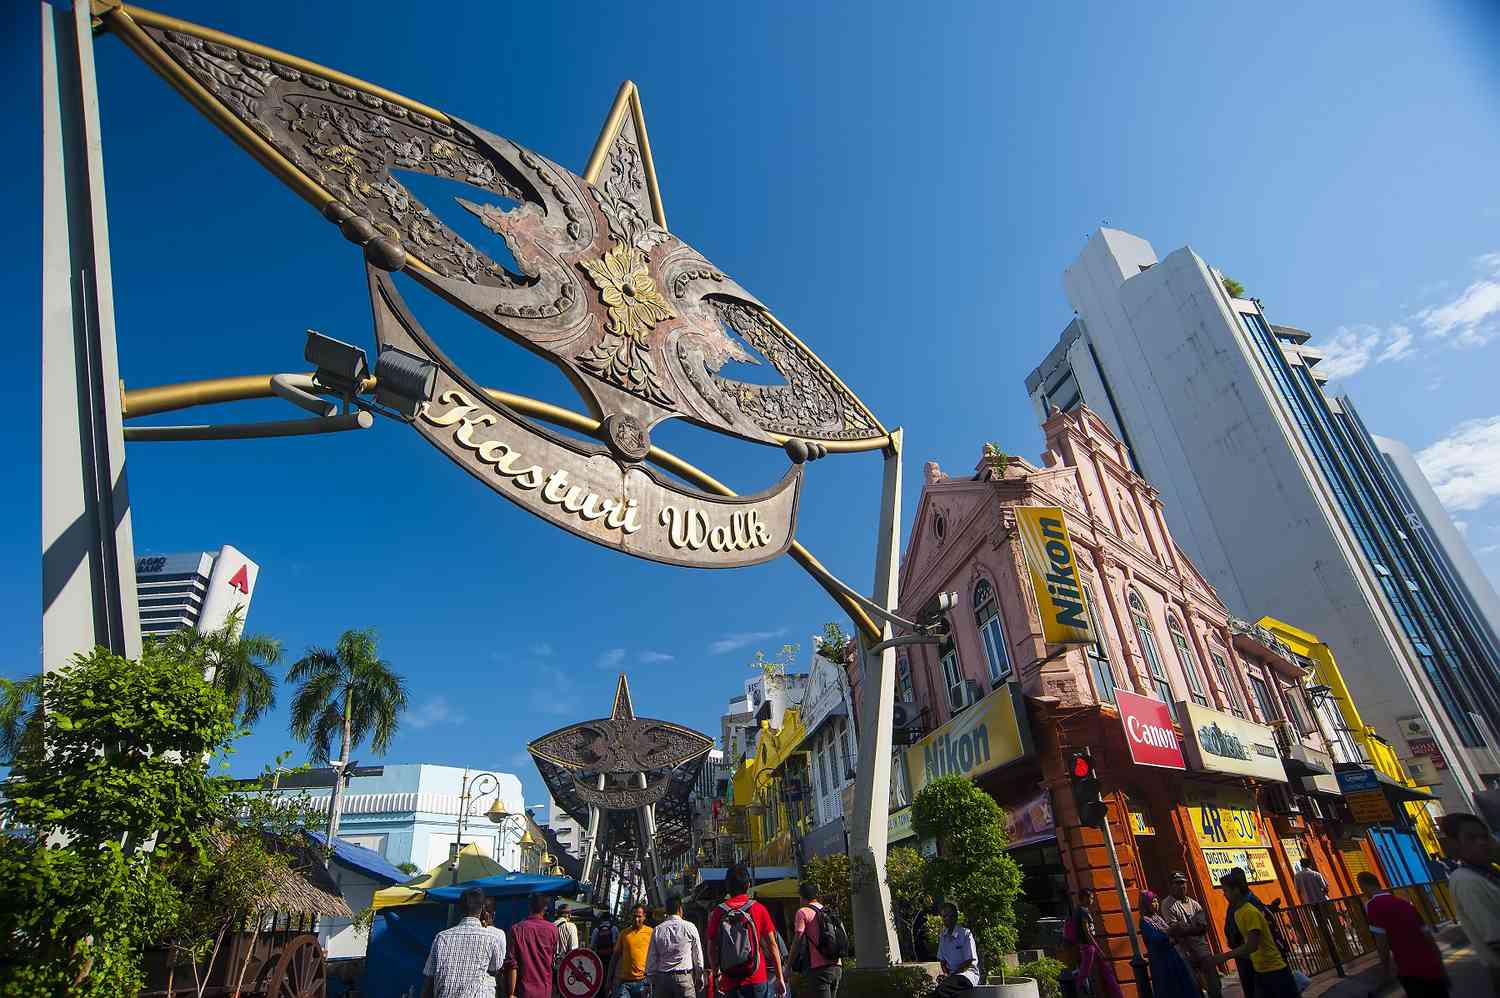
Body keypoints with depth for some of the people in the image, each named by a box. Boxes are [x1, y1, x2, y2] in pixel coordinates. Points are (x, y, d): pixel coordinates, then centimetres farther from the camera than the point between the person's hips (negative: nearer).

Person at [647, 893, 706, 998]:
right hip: (684, 977, -2)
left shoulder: (657, 930, 3)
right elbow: (698, 955, 4)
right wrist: (699, 978, 14)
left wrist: (652, 979, 13)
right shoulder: (690, 927, -2)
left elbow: (651, 959, 4)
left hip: (662, 978, 3)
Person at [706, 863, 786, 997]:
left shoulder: (718, 912, -2)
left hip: (730, 981, 2)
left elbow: (711, 948, 3)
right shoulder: (758, 909, -5)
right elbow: (772, 945, -3)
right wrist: (780, 978, 5)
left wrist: (717, 974, 17)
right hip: (756, 979, -1)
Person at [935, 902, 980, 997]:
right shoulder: (942, 936, 12)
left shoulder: (965, 934, -8)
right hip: (951, 976, 5)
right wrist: (946, 974, -5)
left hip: (968, 972, -5)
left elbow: (969, 962, -9)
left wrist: (951, 975, -15)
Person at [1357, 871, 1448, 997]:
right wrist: (1440, 967, 23)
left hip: (1411, 972, -7)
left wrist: (1387, 970, 1)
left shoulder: (1372, 905, -7)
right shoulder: (1404, 902, 13)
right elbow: (1428, 936, 15)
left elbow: (1382, 943, -12)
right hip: (1433, 967, 7)